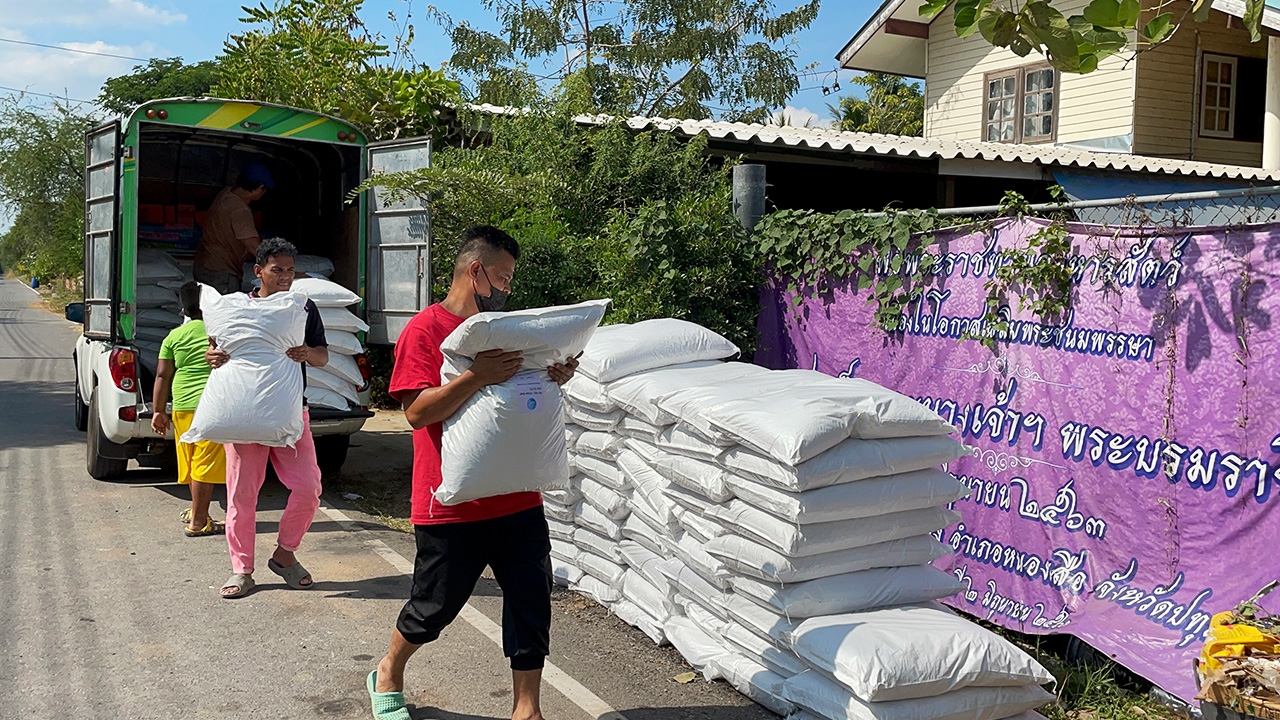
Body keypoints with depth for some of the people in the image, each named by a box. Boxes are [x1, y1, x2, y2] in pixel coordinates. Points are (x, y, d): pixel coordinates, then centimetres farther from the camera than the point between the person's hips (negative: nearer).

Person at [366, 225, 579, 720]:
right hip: (452, 503, -5)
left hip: (517, 497, 6)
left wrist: (554, 378, 1)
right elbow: (417, 411, -16)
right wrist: (476, 377, -27)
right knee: (434, 606, 9)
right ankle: (388, 676, 37)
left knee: (531, 603, 3)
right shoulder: (425, 329, -7)